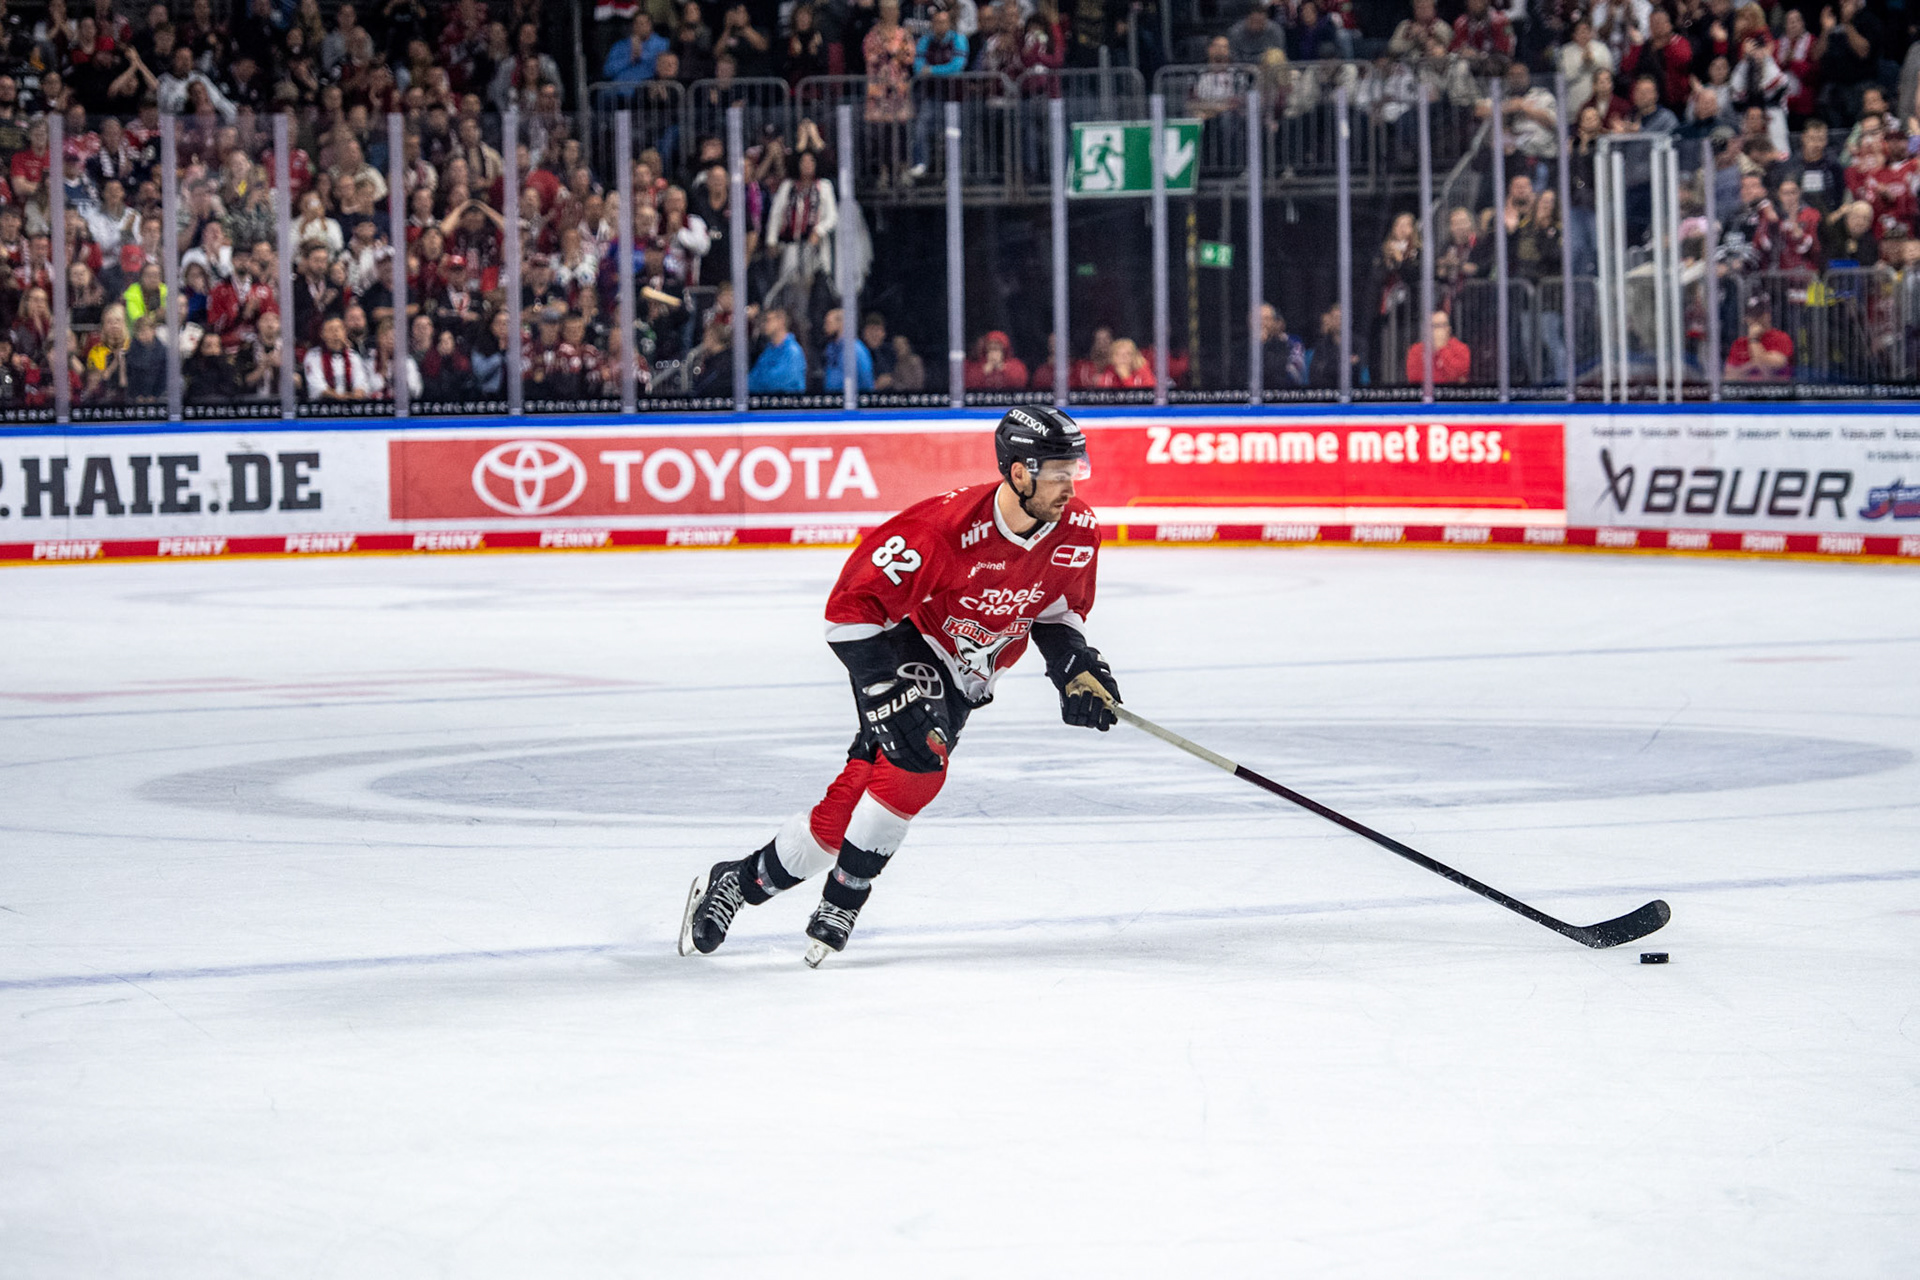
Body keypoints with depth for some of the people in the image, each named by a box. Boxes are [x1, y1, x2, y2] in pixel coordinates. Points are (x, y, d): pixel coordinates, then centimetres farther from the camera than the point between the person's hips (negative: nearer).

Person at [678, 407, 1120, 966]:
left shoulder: (1077, 532, -12)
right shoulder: (946, 526, -32)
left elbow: (1058, 611, 9)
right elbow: (852, 604, -25)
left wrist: (1076, 669, -8)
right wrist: (889, 689, -31)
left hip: (964, 678, 6)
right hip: (906, 648, -6)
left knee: (860, 791, -4)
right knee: (917, 758, -30)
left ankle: (740, 881, 10)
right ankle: (843, 900, -13)